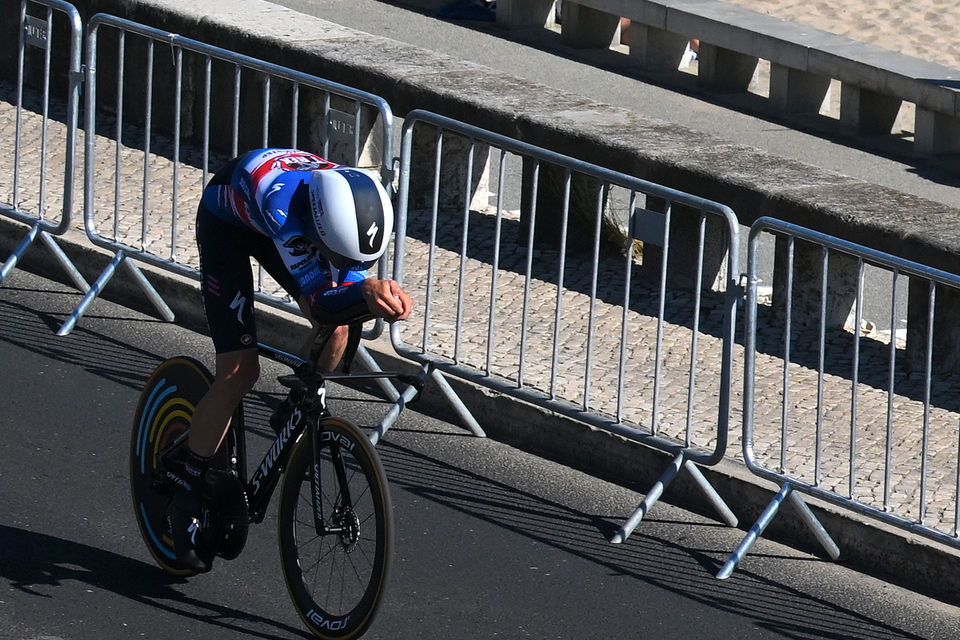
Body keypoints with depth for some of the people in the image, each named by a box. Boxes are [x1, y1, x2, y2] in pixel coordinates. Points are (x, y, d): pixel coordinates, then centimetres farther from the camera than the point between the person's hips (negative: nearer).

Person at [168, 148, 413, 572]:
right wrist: (366, 290, -68)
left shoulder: (359, 202, -31)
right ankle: (187, 497, 1)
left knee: (334, 334, -15)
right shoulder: (283, 200, -46)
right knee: (239, 371, -14)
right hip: (225, 222, -5)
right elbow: (316, 297, -50)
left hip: (273, 227, 5)